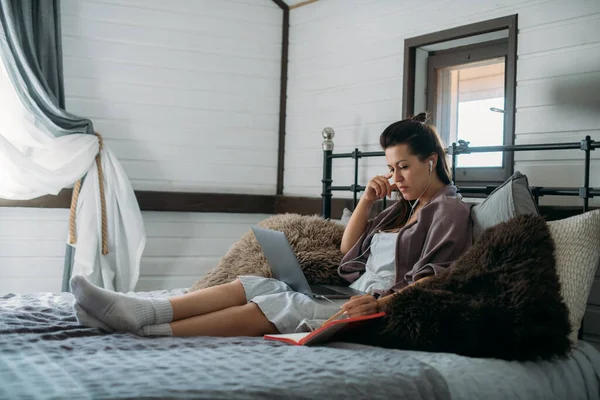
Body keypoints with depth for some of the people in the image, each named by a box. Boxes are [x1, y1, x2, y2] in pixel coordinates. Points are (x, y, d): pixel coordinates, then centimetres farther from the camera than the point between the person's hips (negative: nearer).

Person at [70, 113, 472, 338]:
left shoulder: (450, 209, 0)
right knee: (250, 285, -12)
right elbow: (348, 250, 26)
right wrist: (366, 201, 13)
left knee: (276, 305, -28)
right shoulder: (405, 205, 26)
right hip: (351, 291, 9)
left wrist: (379, 302, -30)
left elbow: (432, 282, -14)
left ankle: (146, 329, -37)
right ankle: (138, 311, -28)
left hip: (383, 307, -9)